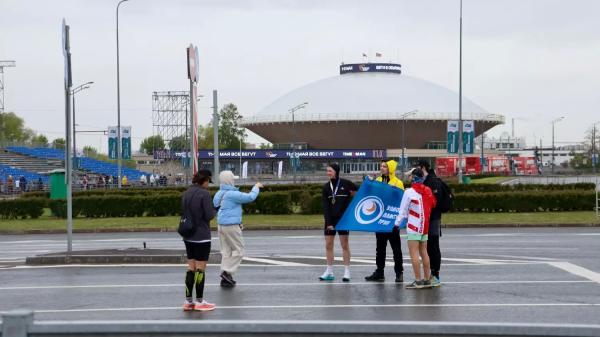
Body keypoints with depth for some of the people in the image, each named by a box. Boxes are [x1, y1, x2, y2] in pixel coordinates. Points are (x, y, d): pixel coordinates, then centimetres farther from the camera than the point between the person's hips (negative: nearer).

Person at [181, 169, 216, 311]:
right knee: (200, 268, 1)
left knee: (191, 267, 12)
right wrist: (214, 211, 3)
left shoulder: (186, 193, 7)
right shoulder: (204, 194, -15)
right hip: (202, 236, -7)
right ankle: (199, 302, 6)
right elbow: (209, 215, -16)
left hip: (188, 236, 7)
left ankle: (188, 301, 13)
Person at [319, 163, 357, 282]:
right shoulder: (326, 187, 5)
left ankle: (347, 272, 2)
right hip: (330, 219, 4)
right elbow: (325, 206, 0)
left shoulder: (346, 184, -4)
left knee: (344, 245, -2)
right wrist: (328, 222, -7)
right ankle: (329, 272, 10)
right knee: (328, 245, 3)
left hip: (343, 218, -4)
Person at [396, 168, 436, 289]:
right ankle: (427, 279, 14)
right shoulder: (428, 191, 5)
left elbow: (403, 210, -8)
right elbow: (433, 205, 12)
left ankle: (418, 281, -9)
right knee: (424, 252, 12)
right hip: (425, 226, 7)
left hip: (414, 226, -6)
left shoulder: (409, 192, -11)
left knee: (414, 253, -5)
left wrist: (397, 223, 0)